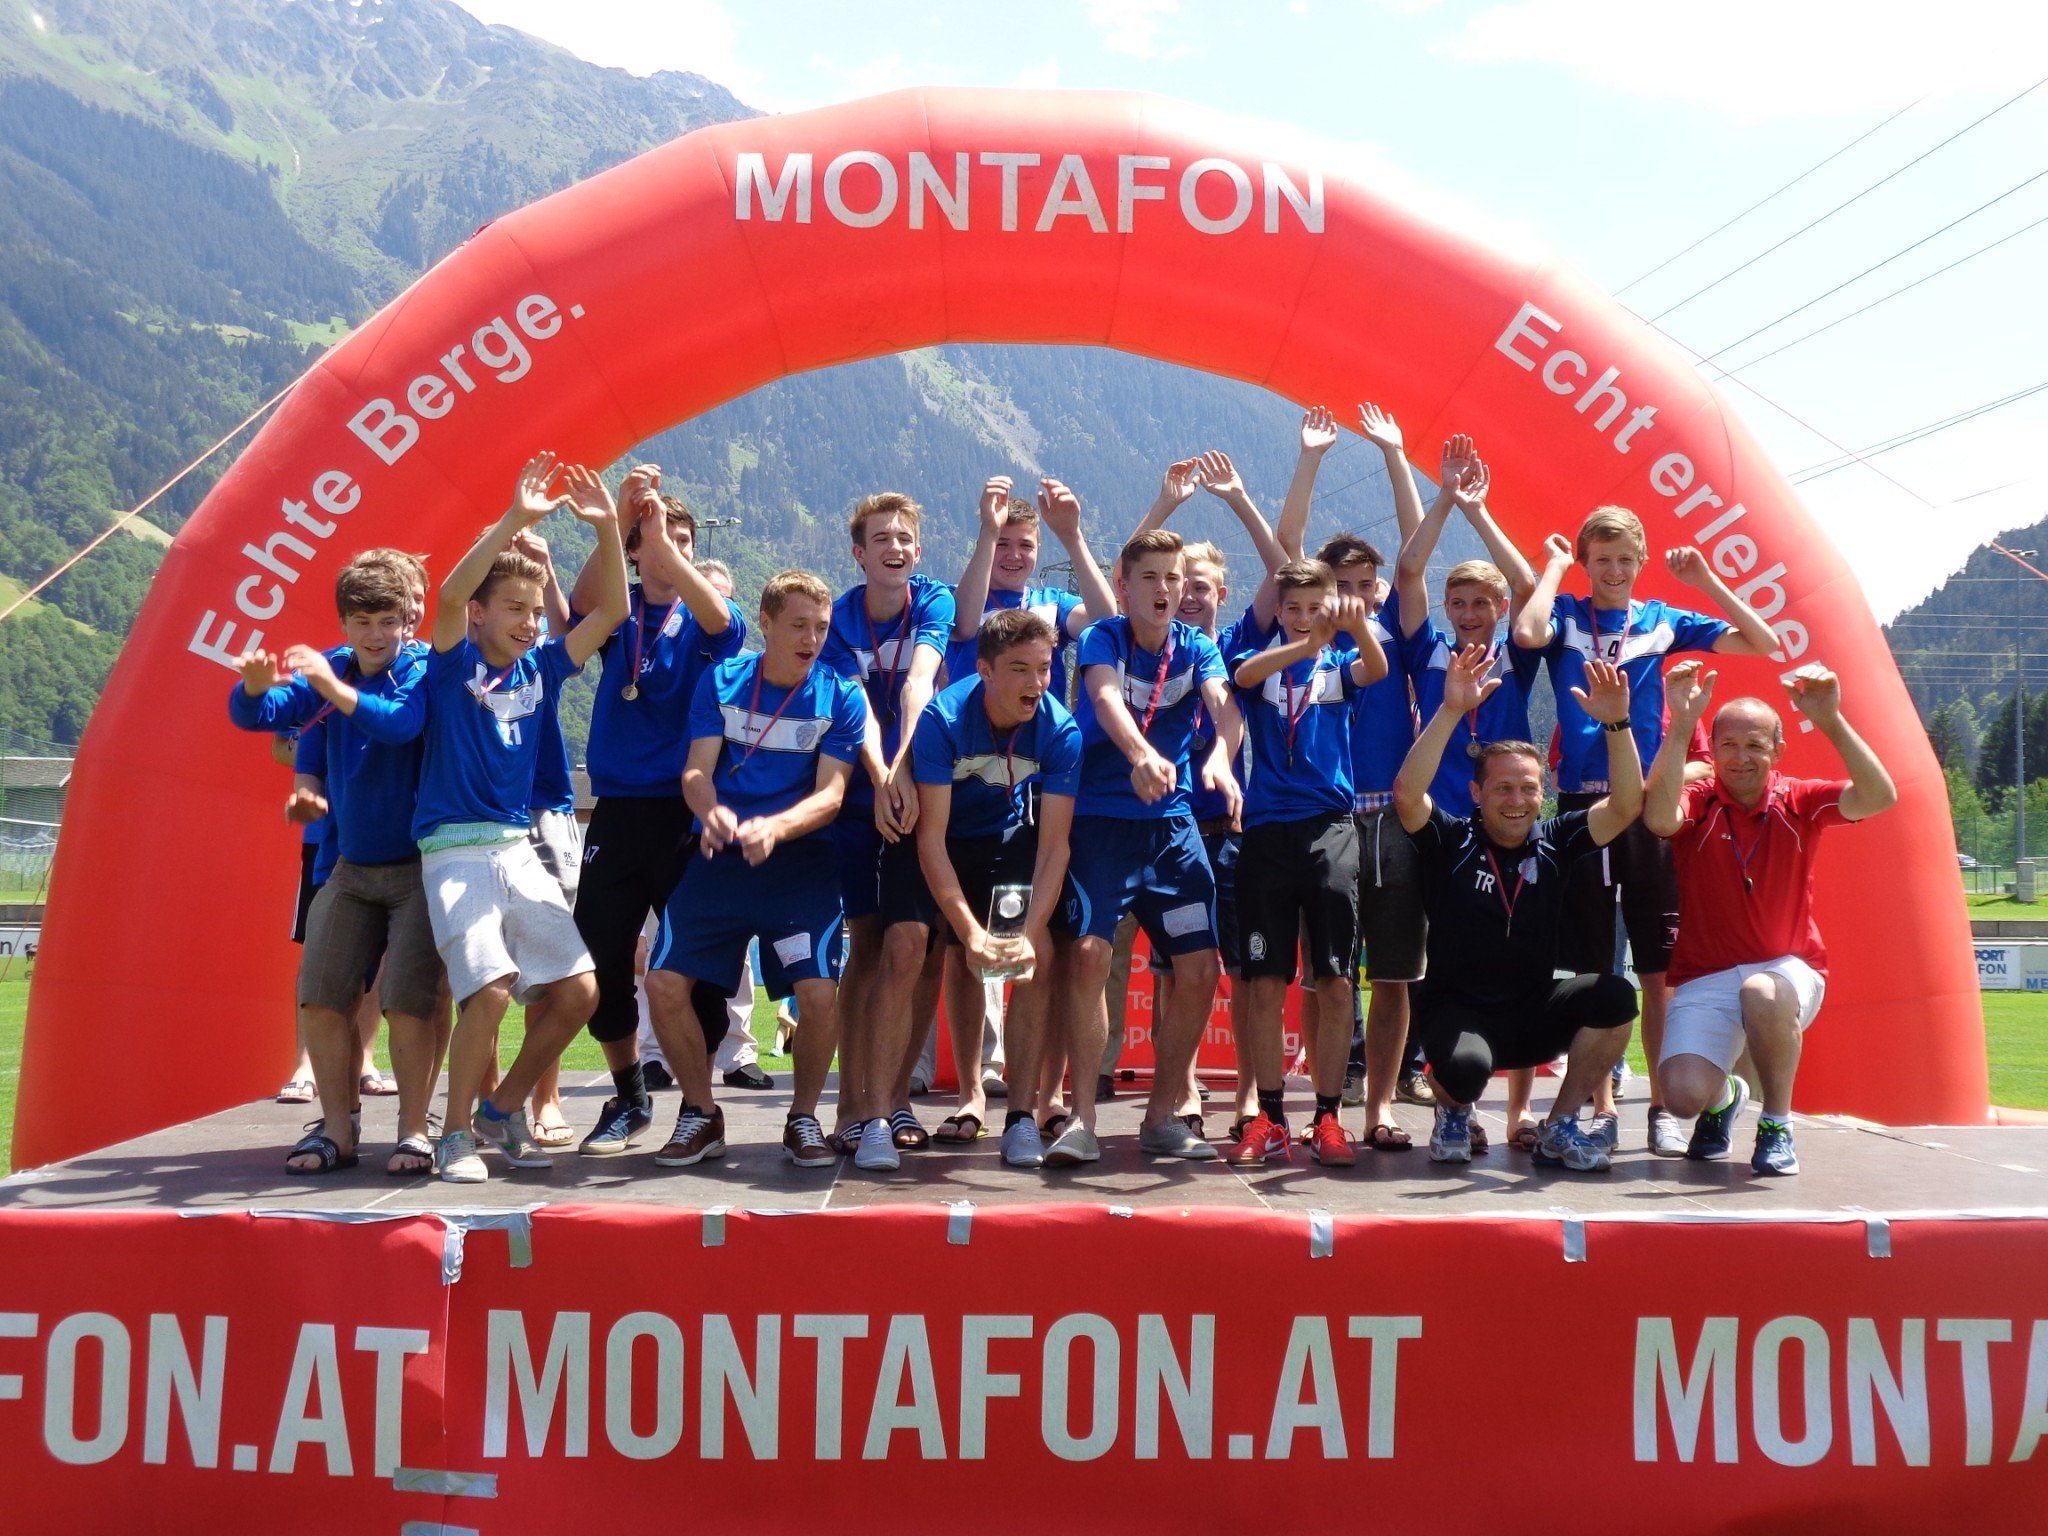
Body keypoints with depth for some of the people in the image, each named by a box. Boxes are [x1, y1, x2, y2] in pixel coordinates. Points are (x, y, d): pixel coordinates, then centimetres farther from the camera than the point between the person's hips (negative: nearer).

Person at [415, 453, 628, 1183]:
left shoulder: (539, 667, 10)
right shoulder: (455, 664, -2)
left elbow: (611, 610, 8)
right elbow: (448, 595, -22)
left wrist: (606, 527, -4)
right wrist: (514, 519, -28)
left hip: (519, 849, 6)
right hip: (456, 849, -6)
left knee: (576, 989, -1)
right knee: (490, 987, -21)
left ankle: (504, 1108, 19)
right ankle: (456, 1133, -2)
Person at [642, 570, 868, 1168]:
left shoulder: (842, 698, -1)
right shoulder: (722, 681, 4)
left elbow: (830, 793, -8)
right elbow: (696, 769, -2)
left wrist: (774, 828, -27)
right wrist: (711, 812, -25)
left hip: (800, 863, -2)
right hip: (719, 856, 2)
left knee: (818, 991, -18)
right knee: (665, 983, -9)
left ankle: (803, 1118, 6)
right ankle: (701, 1114, 12)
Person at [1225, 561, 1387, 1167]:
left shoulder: (1340, 663, 10)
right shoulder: (1259, 656, 9)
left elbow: (1377, 669, -12)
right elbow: (1245, 673, -16)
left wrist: (1357, 624, -34)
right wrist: (1309, 644, -33)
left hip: (1330, 827, 0)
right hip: (1266, 829, 0)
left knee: (1336, 982, -1)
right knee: (1264, 984, 0)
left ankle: (1327, 1118, 7)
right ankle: (1269, 1119, 9)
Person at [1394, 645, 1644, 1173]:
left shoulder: (1554, 842, 3)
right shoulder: (1452, 842, -5)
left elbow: (1626, 804, -6)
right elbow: (1407, 793, -23)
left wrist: (1615, 722, -20)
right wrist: (1451, 710, -31)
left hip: (1533, 1019, 4)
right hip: (1457, 1010, -4)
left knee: (1614, 995, -23)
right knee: (1466, 1067, -37)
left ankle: (1559, 1127, -4)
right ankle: (1453, 1113, 5)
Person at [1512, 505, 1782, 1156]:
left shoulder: (1663, 620, 11)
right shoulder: (1567, 616, 6)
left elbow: (1762, 643, 7)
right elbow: (1528, 632, -19)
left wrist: (1706, 579, 1)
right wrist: (1554, 565, -5)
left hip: (1649, 807, 1)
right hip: (1581, 807, -1)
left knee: (1658, 968, 2)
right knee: (1588, 969, 3)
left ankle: (1663, 1107, 8)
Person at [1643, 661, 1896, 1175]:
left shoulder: (1799, 803, -1)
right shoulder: (1697, 802, -5)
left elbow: (1880, 796, -19)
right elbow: (1659, 818, -31)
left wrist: (1831, 721, -29)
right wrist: (1680, 725, -36)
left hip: (1788, 970, 0)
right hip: (1705, 979, 0)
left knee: (1762, 994, -38)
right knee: (1683, 1094, -23)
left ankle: (1777, 1124, -11)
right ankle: (1724, 1096, 19)